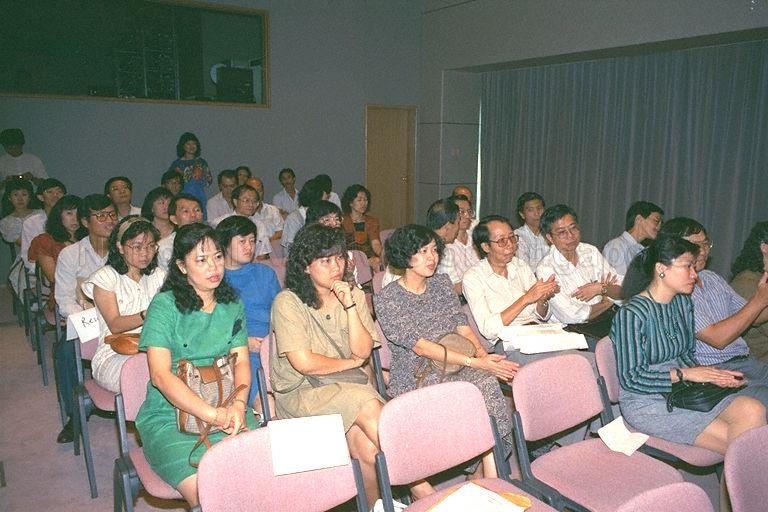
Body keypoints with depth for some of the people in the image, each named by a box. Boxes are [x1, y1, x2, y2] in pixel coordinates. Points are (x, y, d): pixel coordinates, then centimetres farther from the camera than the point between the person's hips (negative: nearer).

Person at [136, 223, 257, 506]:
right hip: (168, 416, -4)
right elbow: (160, 375, -13)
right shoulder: (165, 305, -5)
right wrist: (214, 415, -21)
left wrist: (238, 403, -14)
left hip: (226, 411, 4)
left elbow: (241, 360, 7)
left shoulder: (232, 303, 10)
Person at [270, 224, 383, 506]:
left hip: (350, 386, 4)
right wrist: (351, 362, -2)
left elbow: (363, 350, -1)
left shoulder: (354, 294, 8)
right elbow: (304, 363, -14)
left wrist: (349, 306, -12)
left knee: (366, 444, -26)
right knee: (370, 408, -28)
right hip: (301, 392, -4)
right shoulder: (287, 302, -8)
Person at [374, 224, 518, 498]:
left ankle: (481, 477, -11)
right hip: (415, 379, -5)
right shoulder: (386, 300, -7)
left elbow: (461, 323, 10)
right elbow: (419, 346, -16)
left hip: (455, 369, 6)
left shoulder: (442, 283, 14)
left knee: (490, 384, -25)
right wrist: (475, 362, -22)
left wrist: (480, 349, -12)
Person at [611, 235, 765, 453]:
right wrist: (683, 374, -18)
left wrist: (708, 374, -3)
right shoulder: (632, 314, -19)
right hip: (646, 402, -7)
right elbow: (630, 378, -18)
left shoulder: (683, 303, 7)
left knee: (754, 411, -15)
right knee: (735, 440, -16)